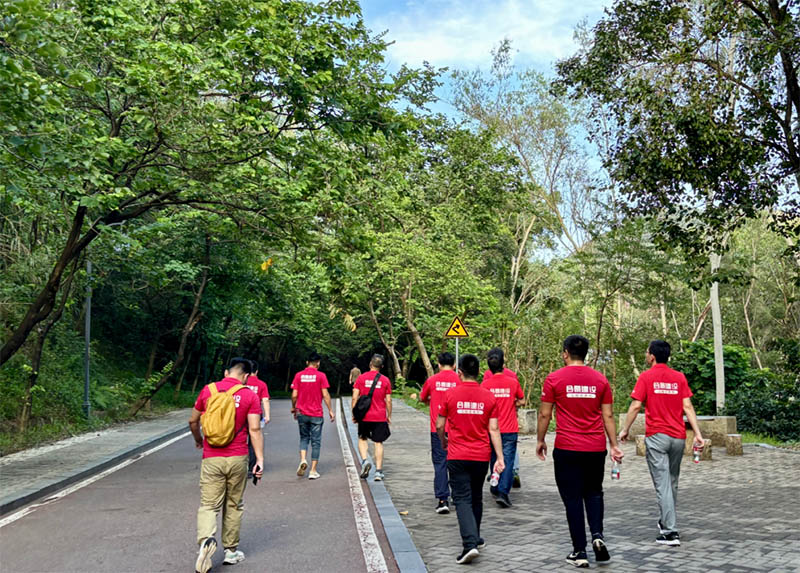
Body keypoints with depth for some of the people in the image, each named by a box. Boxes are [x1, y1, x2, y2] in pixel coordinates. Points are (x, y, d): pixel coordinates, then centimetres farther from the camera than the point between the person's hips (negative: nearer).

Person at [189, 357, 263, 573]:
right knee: (233, 506, 15)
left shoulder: (208, 390, 1)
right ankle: (231, 551, 24)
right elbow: (255, 429, -9)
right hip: (237, 458, 0)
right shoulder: (249, 396, -4)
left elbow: (193, 421, 12)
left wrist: (198, 439, 31)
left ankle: (206, 539, -21)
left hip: (211, 459, 0)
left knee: (208, 505, 5)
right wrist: (260, 460, -6)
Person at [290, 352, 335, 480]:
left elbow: (294, 395, 1)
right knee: (316, 442, 6)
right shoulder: (321, 376, -6)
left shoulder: (299, 375, 1)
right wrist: (330, 410, 1)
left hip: (302, 413, 2)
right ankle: (313, 471, 7)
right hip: (316, 414, -2)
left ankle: (303, 460, -6)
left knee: (304, 437, 19)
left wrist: (293, 408, 17)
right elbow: (325, 395, -8)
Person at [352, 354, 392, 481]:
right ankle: (378, 471, 6)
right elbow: (388, 401, 1)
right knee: (378, 443, 7)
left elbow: (355, 398, -4)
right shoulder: (385, 380, 0)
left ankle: (365, 461, -5)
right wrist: (389, 416, 11)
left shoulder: (361, 378, -2)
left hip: (364, 416, 0)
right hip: (380, 417, 0)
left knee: (362, 439, 18)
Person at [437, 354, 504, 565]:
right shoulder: (489, 396, -2)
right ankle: (474, 538, 34)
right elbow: (493, 429, -4)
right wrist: (500, 458, 0)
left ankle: (470, 544, -15)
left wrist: (444, 442, 19)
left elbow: (439, 426, -1)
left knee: (462, 500, -1)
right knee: (476, 498, 20)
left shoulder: (450, 394, -7)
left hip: (458, 456, -3)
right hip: (481, 456, 3)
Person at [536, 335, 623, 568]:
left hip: (566, 449, -3)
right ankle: (597, 534, 1)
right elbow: (608, 415, 6)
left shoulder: (554, 379, -5)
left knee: (572, 499, 6)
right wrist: (614, 445, 12)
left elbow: (544, 414, -2)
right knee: (593, 492, 20)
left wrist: (540, 440, 10)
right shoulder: (600, 379, 4)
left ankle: (579, 552, 8)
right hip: (596, 448, 3)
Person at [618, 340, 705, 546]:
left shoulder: (646, 377, -4)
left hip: (656, 436, -5)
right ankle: (666, 522, 32)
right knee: (672, 482, 18)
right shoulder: (679, 377, 7)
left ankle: (671, 532, -5)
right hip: (678, 437, 5)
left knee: (663, 484, -3)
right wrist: (698, 434, 1)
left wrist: (625, 430, 2)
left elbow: (635, 406, -7)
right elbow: (688, 407, 1)